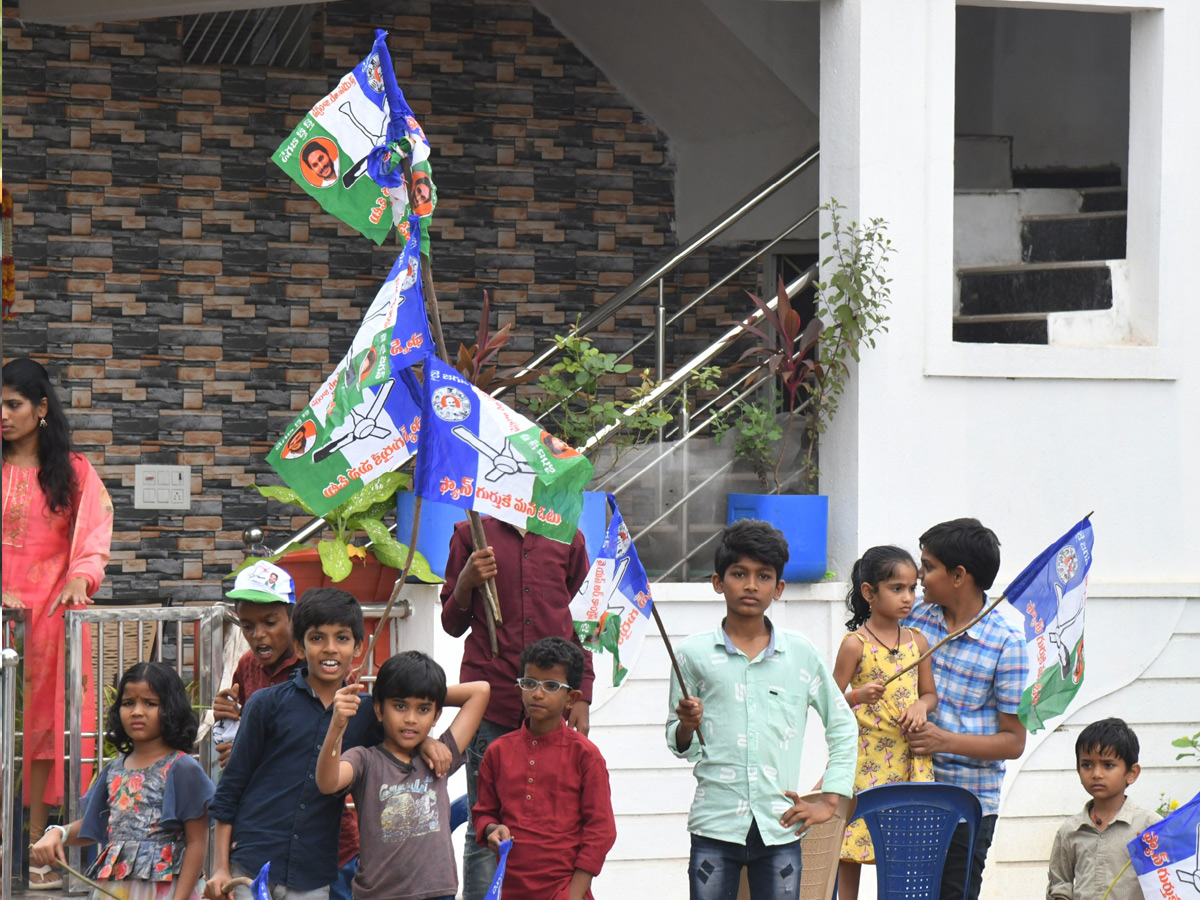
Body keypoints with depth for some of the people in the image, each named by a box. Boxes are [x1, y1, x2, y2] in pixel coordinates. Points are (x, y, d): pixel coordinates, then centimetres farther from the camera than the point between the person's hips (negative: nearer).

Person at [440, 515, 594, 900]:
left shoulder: (568, 540, 13)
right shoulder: (471, 535, 9)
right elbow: (453, 624, 12)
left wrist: (582, 698, 10)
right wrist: (466, 583, -8)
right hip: (490, 700, -1)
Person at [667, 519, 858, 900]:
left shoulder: (801, 654, 7)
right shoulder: (694, 654, 5)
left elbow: (842, 725, 17)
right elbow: (679, 746, 10)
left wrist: (829, 800, 10)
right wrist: (687, 726, -13)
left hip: (780, 828, 1)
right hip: (715, 825, -1)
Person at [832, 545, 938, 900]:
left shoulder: (917, 642, 8)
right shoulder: (855, 644, -6)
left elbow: (930, 693, 17)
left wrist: (920, 705, -5)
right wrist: (859, 696, -24)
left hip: (909, 757, 4)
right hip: (865, 757, -4)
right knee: (852, 846, 0)